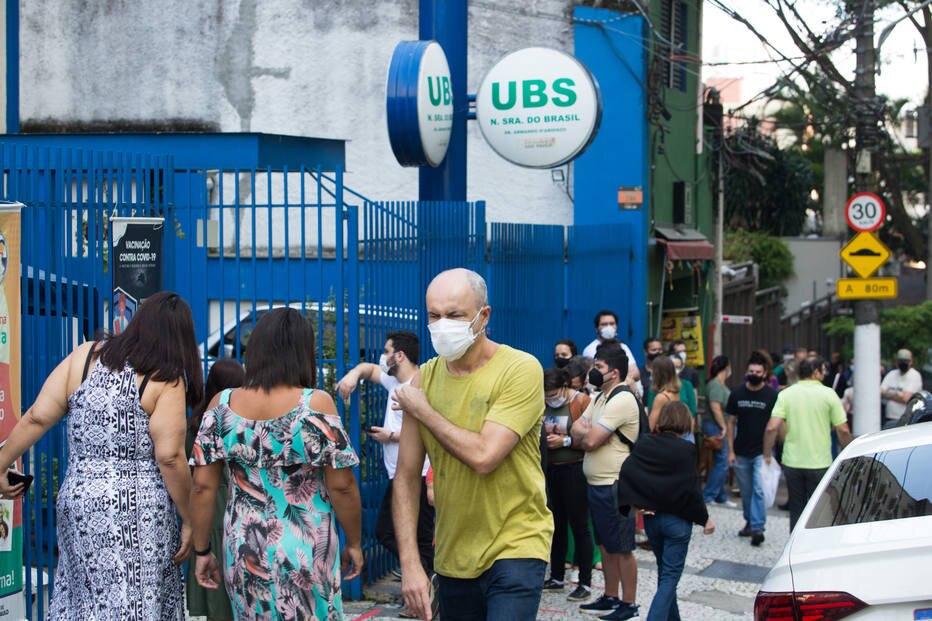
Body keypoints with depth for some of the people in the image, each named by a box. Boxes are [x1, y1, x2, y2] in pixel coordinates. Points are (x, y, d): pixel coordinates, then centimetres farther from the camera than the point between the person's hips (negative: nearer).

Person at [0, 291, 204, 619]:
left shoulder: (84, 356, 4)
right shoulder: (167, 381, -7)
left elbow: (36, 418, 2)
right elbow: (170, 458, -12)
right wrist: (188, 521, -3)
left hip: (77, 501, 4)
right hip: (140, 511, -4)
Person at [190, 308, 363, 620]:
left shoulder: (222, 404, -2)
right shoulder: (316, 404, -10)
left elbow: (203, 486, -1)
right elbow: (341, 486, -9)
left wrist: (202, 550, 9)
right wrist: (353, 543, 4)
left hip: (243, 550, 3)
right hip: (306, 553, -3)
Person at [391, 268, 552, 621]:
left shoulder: (520, 370, -13)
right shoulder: (425, 378, 2)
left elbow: (483, 456, -24)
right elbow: (407, 476, 2)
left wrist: (421, 409, -11)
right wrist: (409, 564, -6)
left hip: (515, 546, -5)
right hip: (453, 556, 5)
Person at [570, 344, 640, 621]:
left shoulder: (622, 400, -17)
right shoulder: (600, 398, 14)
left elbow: (590, 440, -21)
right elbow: (576, 430, 11)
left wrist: (584, 432, 1)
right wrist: (586, 433, -11)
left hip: (614, 486, -9)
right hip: (596, 483, 9)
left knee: (622, 548, -2)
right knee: (606, 545, 16)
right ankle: (610, 598, 25)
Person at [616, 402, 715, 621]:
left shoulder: (643, 444, 1)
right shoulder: (685, 450, -12)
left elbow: (626, 473, -5)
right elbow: (691, 488, -12)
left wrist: (633, 504, -2)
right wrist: (705, 518, -2)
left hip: (650, 518, 5)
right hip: (677, 519, -5)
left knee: (664, 573, 20)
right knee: (671, 575, -1)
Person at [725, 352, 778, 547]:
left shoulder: (771, 395, -4)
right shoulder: (737, 394, 4)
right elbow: (731, 422, 8)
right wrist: (731, 450, 4)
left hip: (762, 452, -3)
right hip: (741, 452, 3)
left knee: (759, 490, -14)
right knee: (746, 492, 13)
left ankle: (757, 528, -16)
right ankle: (749, 522, 29)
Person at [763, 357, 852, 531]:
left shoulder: (786, 394, -1)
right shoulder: (828, 394, -6)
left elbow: (771, 428, -9)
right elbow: (843, 431, -7)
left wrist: (767, 455, 2)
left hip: (792, 462, 2)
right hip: (820, 463, -2)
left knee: (796, 510, 14)